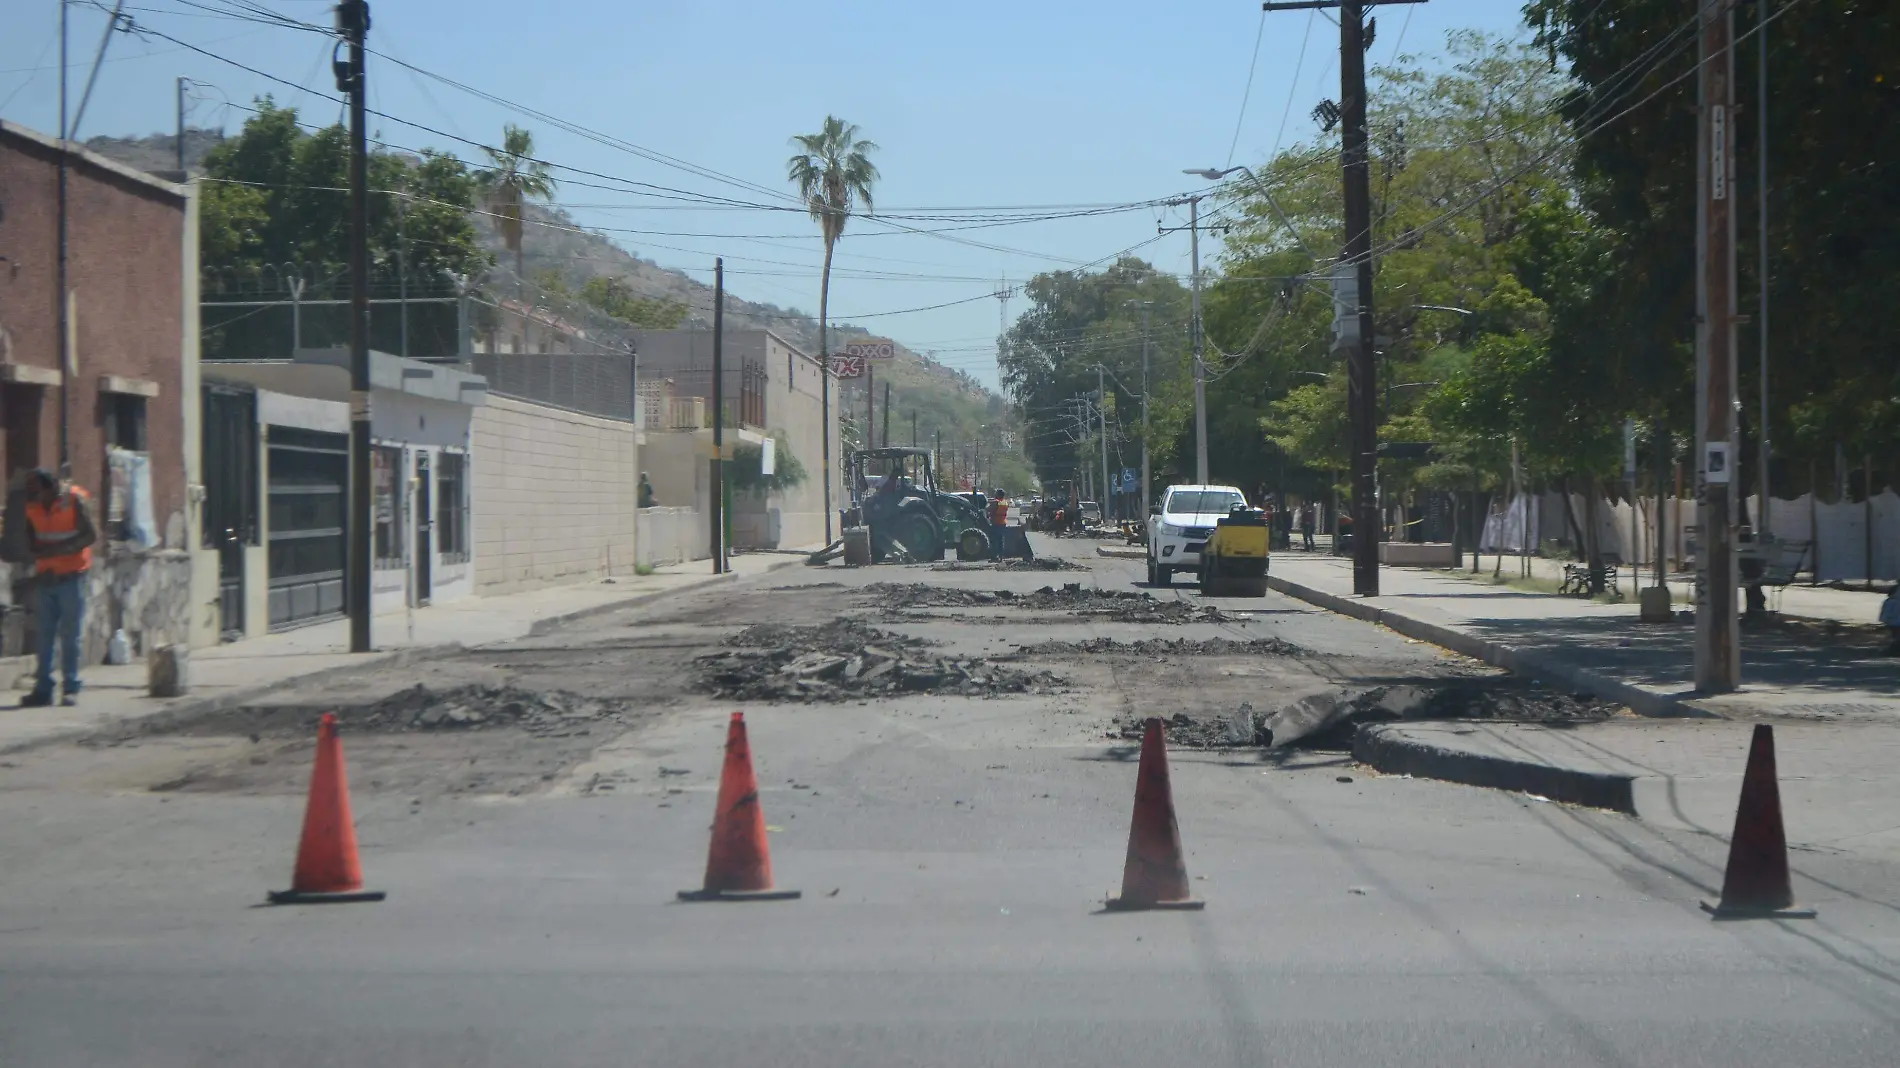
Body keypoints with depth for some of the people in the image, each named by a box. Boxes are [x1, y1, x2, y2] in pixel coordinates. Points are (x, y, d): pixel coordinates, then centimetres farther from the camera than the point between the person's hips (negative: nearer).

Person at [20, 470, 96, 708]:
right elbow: (30, 539, 13)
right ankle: (43, 688, 5)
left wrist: (59, 549, -18)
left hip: (71, 574, -5)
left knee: (70, 634, -2)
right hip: (46, 576, 5)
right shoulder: (33, 506, 5)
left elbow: (90, 535, -11)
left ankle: (71, 688, 2)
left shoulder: (75, 500, -9)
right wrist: (39, 552, -10)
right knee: (45, 634, 3)